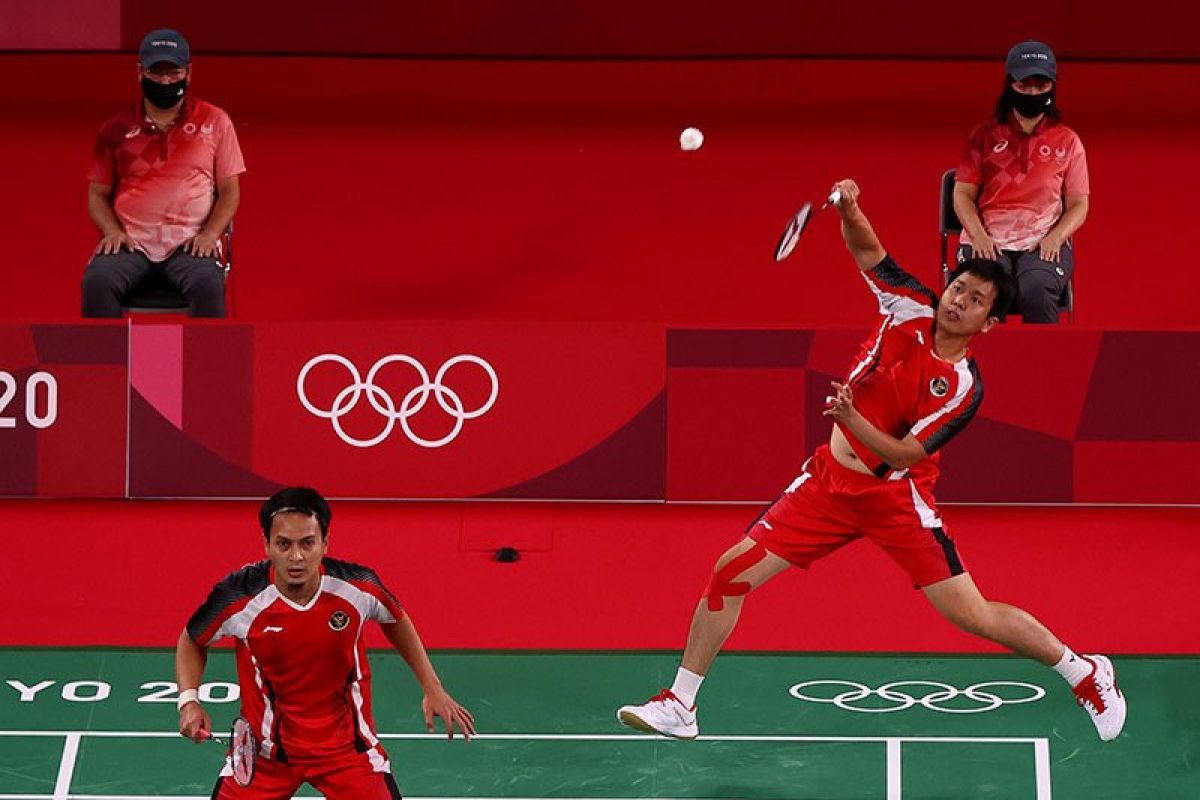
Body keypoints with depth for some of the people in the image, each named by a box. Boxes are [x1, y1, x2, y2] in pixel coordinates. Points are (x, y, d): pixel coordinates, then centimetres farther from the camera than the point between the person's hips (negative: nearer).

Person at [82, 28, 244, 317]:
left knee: (208, 285, -34)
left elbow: (229, 190, 11)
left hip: (191, 242, -1)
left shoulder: (215, 122, 11)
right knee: (97, 282, -31)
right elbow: (97, 194, 15)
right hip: (130, 242, 1)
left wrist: (210, 234, -6)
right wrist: (112, 231, -5)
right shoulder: (116, 130, 12)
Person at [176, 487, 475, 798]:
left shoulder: (358, 586, -17)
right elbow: (193, 640, 0)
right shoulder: (238, 596, -21)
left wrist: (432, 688, 6)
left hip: (345, 743, 1)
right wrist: (188, 699, -15)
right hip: (266, 748, -1)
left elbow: (396, 620, 8)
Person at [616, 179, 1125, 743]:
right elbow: (867, 249, 0)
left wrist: (852, 420, -37)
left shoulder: (964, 387, -18)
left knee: (973, 615, -10)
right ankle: (678, 707, 9)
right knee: (733, 571, -2)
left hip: (896, 497, -5)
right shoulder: (912, 309, -5)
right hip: (831, 480, 5)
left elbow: (906, 453, -22)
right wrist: (848, 210, -21)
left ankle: (1085, 672, 14)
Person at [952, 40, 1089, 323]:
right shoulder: (984, 136, 12)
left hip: (1045, 243, 0)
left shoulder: (1067, 142, 13)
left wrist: (1056, 237, -9)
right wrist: (978, 236, -10)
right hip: (988, 240, 0)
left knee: (1036, 291, -35)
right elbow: (963, 195, 9)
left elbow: (1078, 204, 11)